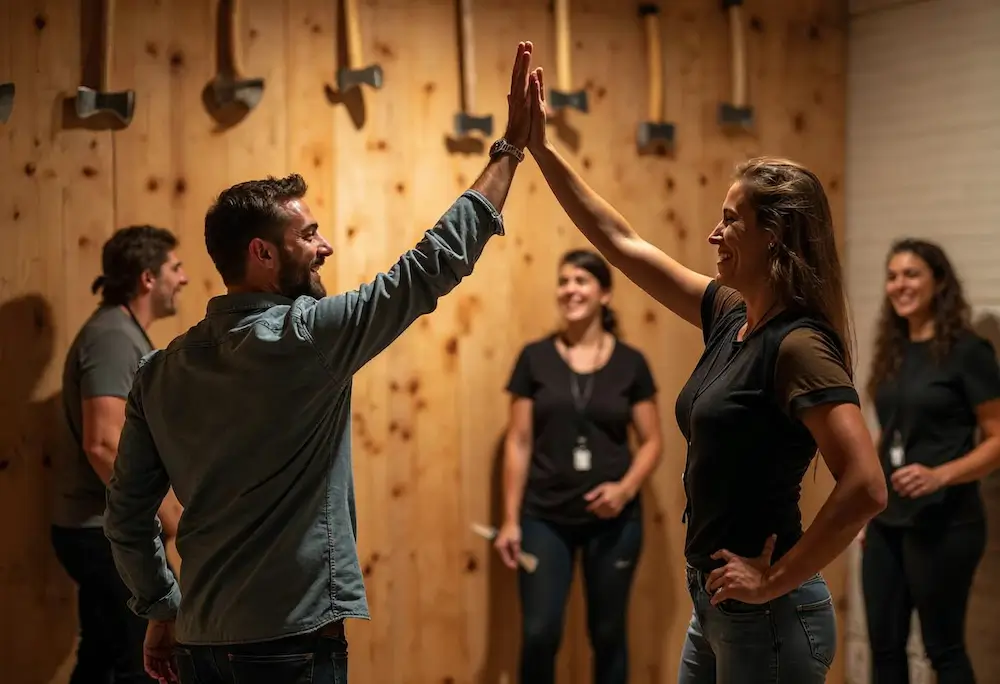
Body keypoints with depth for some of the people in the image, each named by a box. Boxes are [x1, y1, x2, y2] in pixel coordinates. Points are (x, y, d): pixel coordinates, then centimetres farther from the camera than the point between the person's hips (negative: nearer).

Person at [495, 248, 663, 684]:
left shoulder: (630, 363, 1)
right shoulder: (535, 358, 0)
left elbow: (651, 441, 4)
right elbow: (518, 442, 1)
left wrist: (626, 487, -14)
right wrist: (511, 519, -3)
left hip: (613, 520, 1)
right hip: (546, 518, 0)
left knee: (608, 633, 9)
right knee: (539, 633, -6)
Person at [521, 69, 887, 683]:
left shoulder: (799, 346, -19)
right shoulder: (729, 316, 6)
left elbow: (866, 490, -28)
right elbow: (622, 243, 13)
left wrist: (774, 580, -19)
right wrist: (540, 149, 11)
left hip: (769, 616, -8)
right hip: (717, 607, 8)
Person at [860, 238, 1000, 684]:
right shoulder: (893, 352, 10)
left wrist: (939, 475, -25)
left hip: (943, 522, -7)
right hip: (887, 521, 7)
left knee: (943, 647, 2)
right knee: (884, 646, 9)